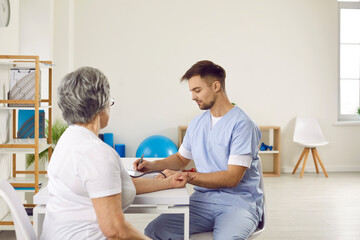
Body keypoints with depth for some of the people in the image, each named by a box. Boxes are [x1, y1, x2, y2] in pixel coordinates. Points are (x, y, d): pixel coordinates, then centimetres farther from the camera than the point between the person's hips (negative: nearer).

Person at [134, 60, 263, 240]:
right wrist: (153, 165, 9)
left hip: (238, 202, -5)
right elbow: (181, 158, 28)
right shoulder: (196, 124, 13)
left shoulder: (242, 124, -10)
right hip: (202, 199, 6)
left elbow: (232, 178, -16)